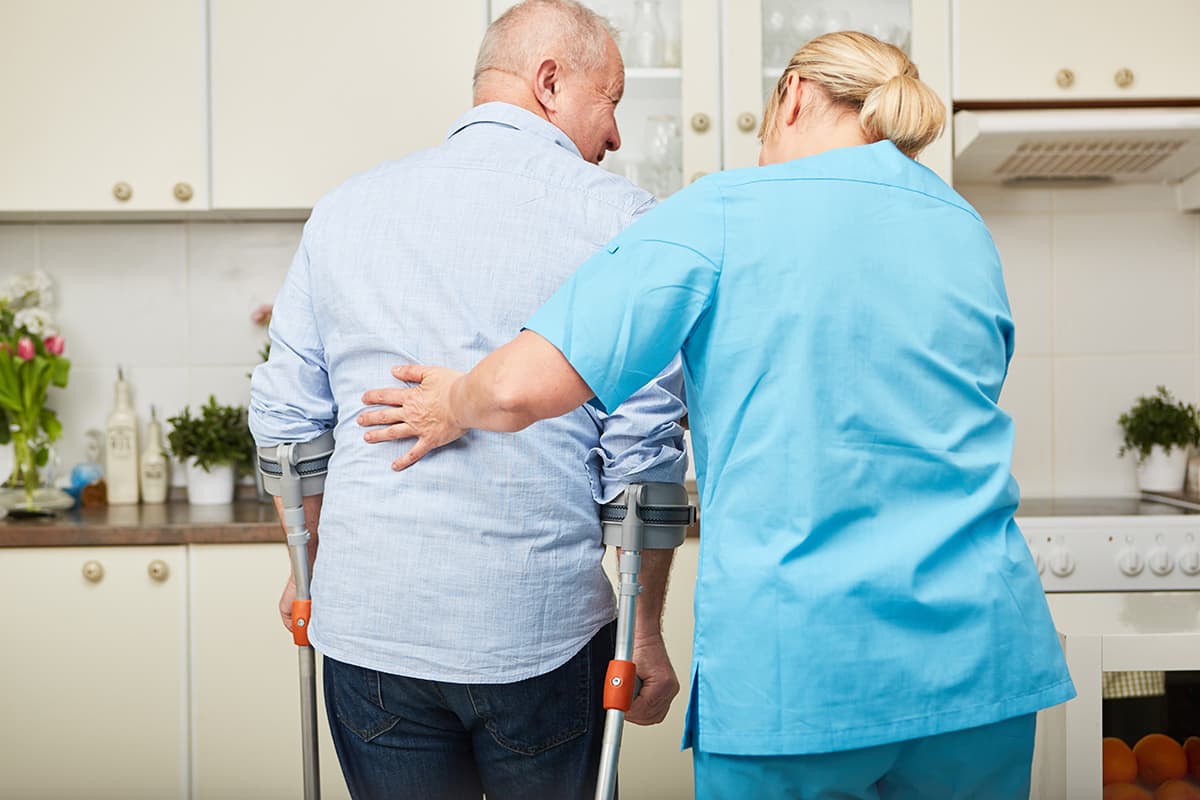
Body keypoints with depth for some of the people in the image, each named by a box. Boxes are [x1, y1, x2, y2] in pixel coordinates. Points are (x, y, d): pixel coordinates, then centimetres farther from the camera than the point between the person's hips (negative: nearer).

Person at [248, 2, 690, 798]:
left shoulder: (346, 207, 6)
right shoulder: (617, 217, -7)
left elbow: (286, 419, 9)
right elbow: (644, 453, -9)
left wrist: (307, 568, 23)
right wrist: (646, 636, 1)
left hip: (369, 620, 3)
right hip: (539, 625, -3)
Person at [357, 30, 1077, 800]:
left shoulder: (723, 211, -6)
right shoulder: (970, 233, 10)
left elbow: (521, 387, -14)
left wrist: (454, 405, 9)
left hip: (792, 665, -4)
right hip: (980, 658, 5)